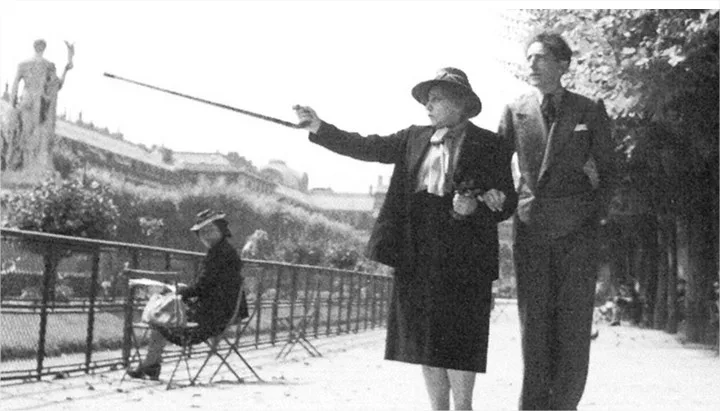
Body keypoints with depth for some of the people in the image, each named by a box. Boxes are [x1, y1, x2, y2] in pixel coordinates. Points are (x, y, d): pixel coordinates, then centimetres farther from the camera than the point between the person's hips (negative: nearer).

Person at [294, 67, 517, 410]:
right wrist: (318, 128, -2)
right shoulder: (415, 138, 14)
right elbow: (367, 147, 7)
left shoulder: (488, 145, 1)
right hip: (417, 256, 5)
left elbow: (507, 204, 1)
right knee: (425, 340, 8)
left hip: (462, 257, -5)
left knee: (456, 340, -5)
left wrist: (474, 208, -19)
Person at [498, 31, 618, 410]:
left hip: (576, 227, -1)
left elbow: (606, 169, 10)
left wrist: (595, 213, -1)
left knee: (574, 321, -4)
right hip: (530, 225, 1)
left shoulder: (590, 111, 5)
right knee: (534, 321, 1)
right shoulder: (515, 111, 7)